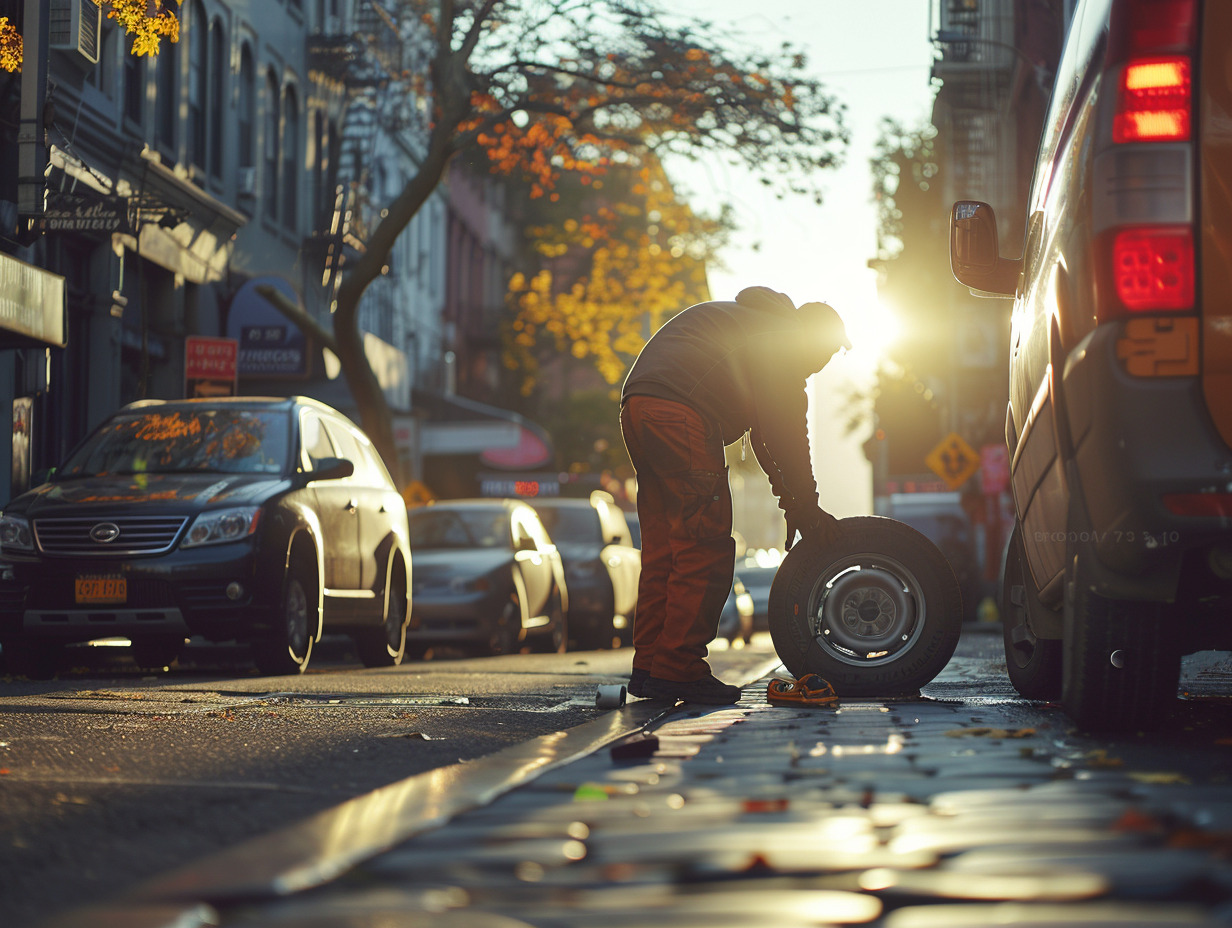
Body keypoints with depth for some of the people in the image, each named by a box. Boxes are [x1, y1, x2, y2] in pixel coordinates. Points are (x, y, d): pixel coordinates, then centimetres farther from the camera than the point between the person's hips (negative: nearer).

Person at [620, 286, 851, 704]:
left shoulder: (741, 321, 35)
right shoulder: (782, 338, 5)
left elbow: (760, 433, 35)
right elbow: (786, 432, -1)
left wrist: (789, 498, 30)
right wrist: (806, 508, 4)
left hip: (636, 408, 10)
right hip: (681, 415, -10)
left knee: (663, 546, 12)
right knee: (705, 547, -6)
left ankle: (649, 667, 12)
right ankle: (678, 670, -9)